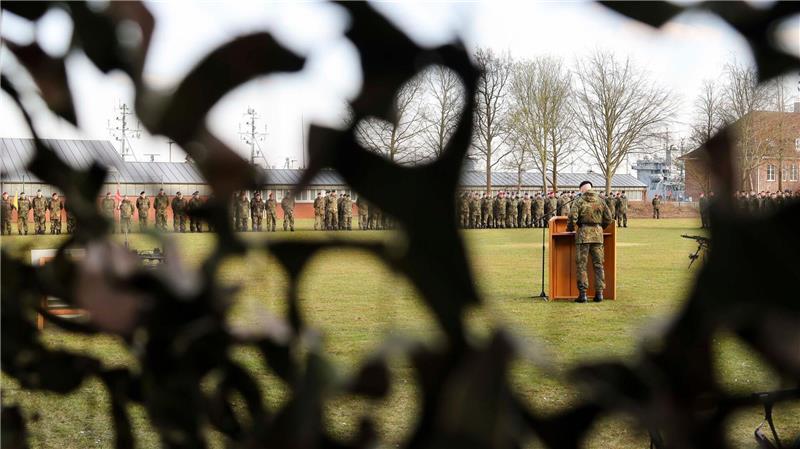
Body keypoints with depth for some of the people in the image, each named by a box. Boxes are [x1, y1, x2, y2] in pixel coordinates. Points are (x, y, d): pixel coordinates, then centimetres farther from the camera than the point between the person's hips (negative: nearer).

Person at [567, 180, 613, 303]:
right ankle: (599, 292, 6)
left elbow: (572, 218, -12)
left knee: (581, 265, 1)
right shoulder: (600, 201, 6)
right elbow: (608, 218, 8)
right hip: (598, 234, 3)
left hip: (583, 234, -3)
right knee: (598, 264, 9)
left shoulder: (579, 201, -4)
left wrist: (570, 229, 7)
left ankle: (582, 293, -3)